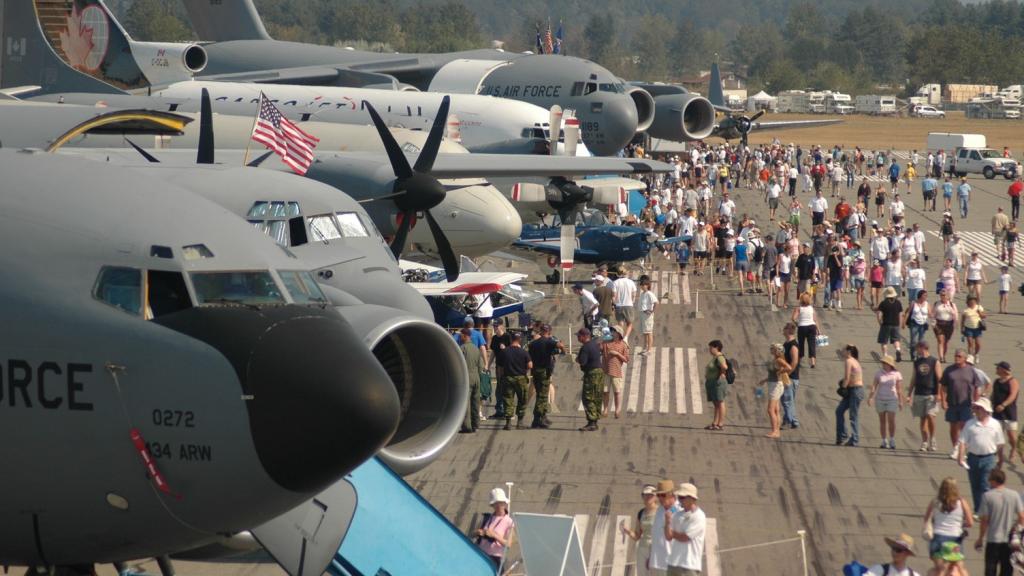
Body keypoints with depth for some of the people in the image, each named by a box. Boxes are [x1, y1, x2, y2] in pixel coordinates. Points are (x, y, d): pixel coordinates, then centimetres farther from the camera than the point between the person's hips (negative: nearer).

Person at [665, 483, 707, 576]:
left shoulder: (699, 517, -10)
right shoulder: (677, 515, 11)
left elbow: (684, 537, -14)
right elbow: (668, 537, 6)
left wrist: (672, 533, 3)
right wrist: (667, 522, -12)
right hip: (673, 563, 7)